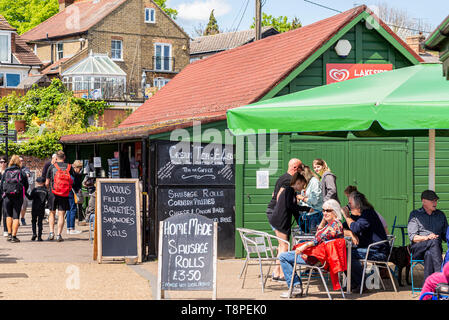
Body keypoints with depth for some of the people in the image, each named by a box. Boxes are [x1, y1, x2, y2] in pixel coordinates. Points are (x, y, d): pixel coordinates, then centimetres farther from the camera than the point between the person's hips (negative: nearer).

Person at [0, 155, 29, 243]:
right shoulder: (22, 173, 0)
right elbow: (26, 186, 4)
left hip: (7, 196, 1)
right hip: (18, 197, -1)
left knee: (8, 215, 17)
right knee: (16, 216, 2)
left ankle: (9, 234, 13)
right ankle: (13, 236, -2)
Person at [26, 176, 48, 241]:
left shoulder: (34, 189, -5)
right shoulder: (45, 191, 1)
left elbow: (30, 198, -8)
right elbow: (48, 199, 3)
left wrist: (26, 194, 4)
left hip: (34, 208, -1)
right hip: (42, 209, 1)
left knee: (33, 221, 10)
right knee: (40, 222, 5)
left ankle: (34, 233, -8)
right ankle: (39, 236, 0)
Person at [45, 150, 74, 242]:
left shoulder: (52, 167, 0)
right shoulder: (69, 167, 2)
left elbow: (47, 183, 3)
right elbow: (72, 182, 6)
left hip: (53, 193, 0)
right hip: (64, 195, 0)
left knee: (52, 213, 15)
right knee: (61, 214, 3)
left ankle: (51, 232, 6)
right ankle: (59, 234, 0)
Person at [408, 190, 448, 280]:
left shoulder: (441, 215, 22)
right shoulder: (415, 214, 10)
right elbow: (412, 237, -1)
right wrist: (426, 237, -19)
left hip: (435, 249, 2)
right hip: (418, 249, -2)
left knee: (429, 254, -36)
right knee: (434, 241, -35)